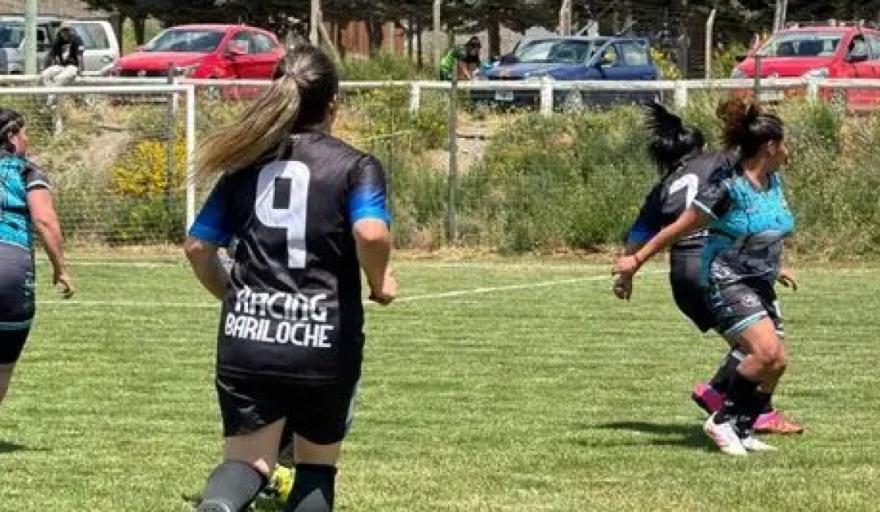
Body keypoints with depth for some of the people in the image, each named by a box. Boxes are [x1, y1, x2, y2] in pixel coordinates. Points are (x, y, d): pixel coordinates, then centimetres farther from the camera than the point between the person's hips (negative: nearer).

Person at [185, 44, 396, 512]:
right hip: (325, 342, -2)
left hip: (247, 336, 2)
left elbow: (197, 247, 14)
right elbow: (371, 233, -20)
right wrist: (379, 282, -1)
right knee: (317, 461, 18)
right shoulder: (355, 166, -1)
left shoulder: (247, 164, 11)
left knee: (248, 461, 4)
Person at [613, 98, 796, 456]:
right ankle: (722, 421, -12)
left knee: (776, 362, 0)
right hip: (727, 281, -9)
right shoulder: (726, 186, -19)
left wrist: (775, 267, 37)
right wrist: (637, 259, -7)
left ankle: (742, 432, 12)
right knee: (766, 350, -24)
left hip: (759, 283, 9)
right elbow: (680, 228, -12)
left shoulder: (773, 182, 6)